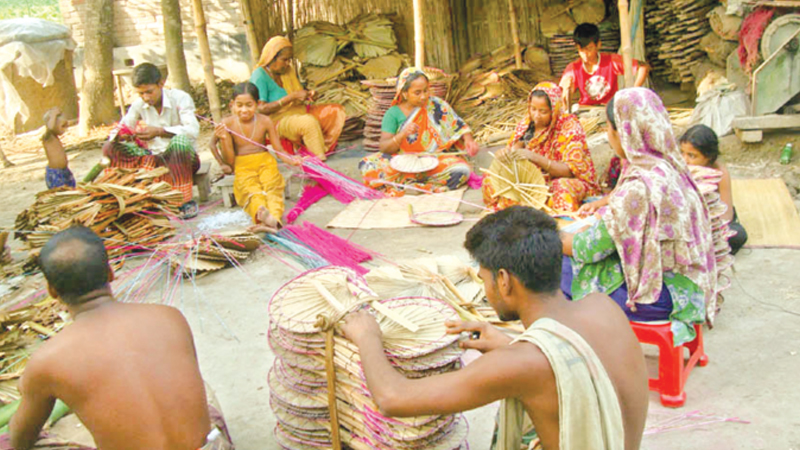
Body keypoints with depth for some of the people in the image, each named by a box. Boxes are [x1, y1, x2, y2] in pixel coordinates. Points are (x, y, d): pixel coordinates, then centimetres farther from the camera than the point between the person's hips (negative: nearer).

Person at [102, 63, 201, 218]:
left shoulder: (180, 98, -10)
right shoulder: (138, 105, 3)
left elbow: (193, 130, -24)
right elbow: (118, 132, 2)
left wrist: (160, 131, -35)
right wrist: (121, 135, -24)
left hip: (181, 157, -4)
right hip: (153, 156, 4)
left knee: (180, 140, -39)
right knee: (110, 147, -14)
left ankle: (186, 201, -32)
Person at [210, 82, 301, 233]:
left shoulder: (264, 121, -1)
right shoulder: (227, 124, -3)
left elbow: (279, 150, 2)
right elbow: (230, 161, 0)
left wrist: (292, 160, -20)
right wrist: (223, 139, -16)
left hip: (265, 163, 1)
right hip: (243, 168, -1)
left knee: (272, 187, -31)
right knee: (251, 189, -33)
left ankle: (274, 219, -59)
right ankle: (261, 213, -66)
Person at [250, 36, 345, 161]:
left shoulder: (289, 70, 10)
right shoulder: (259, 76, -14)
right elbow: (261, 109, -22)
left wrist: (308, 95, -3)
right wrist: (292, 97, -23)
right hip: (276, 120, -9)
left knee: (337, 111, -4)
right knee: (308, 122, -38)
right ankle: (320, 159, -26)